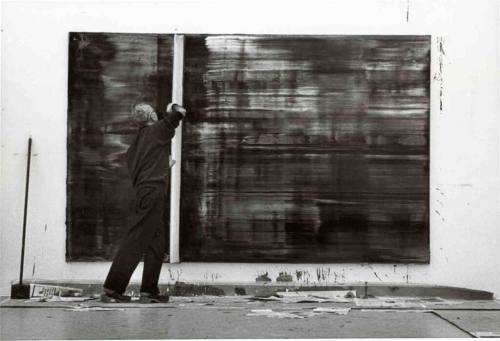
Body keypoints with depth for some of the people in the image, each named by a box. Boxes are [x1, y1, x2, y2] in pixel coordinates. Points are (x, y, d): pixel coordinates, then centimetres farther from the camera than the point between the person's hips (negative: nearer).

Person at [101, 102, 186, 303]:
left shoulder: (135, 144, 21)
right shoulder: (156, 130, 0)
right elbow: (179, 113, -3)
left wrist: (164, 165, 27)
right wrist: (174, 108, 19)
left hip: (143, 192, 9)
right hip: (153, 193, -9)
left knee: (157, 245, 11)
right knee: (135, 241, -10)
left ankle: (149, 292, 10)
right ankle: (111, 290, -11)